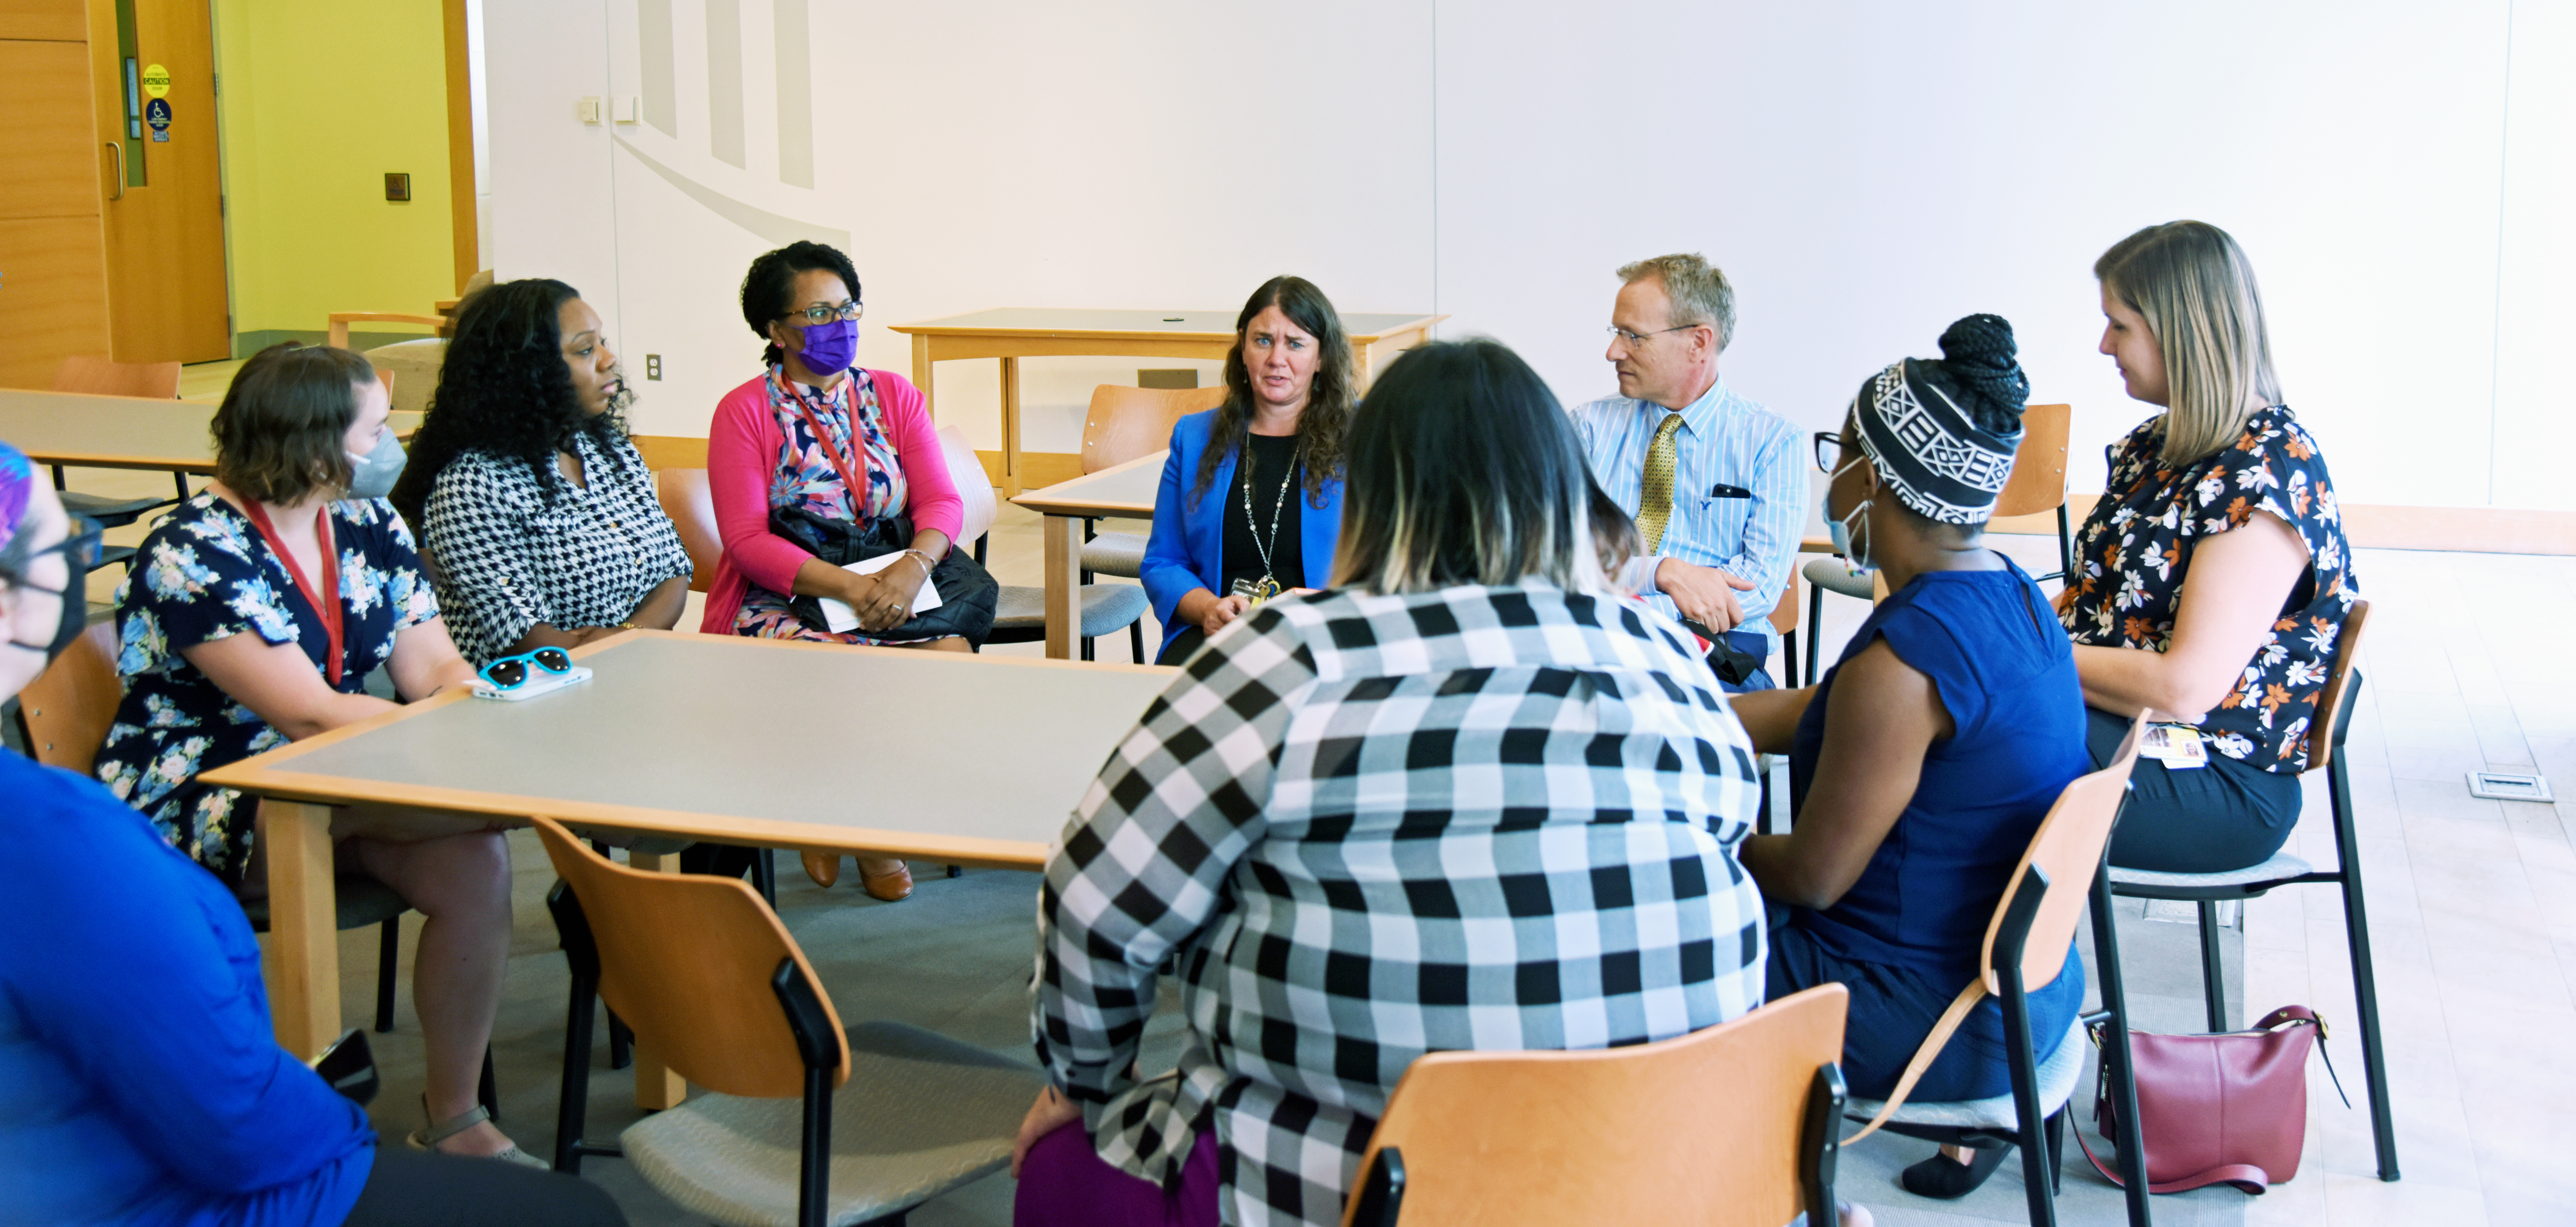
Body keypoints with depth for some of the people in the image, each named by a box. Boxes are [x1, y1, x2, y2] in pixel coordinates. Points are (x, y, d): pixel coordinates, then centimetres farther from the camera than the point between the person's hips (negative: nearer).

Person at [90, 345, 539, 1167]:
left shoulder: (369, 528, 6)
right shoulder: (194, 556, -17)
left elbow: (436, 669, 1)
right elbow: (311, 715, -24)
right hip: (198, 811, -7)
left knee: (474, 865, -24)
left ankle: (455, 1121, -12)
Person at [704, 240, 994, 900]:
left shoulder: (895, 395, 13)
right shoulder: (744, 411, 1)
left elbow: (942, 502, 4)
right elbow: (747, 540, -8)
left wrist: (913, 566, -19)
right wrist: (849, 587, -21)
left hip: (899, 582, 4)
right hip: (785, 597, -3)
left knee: (952, 655, -26)